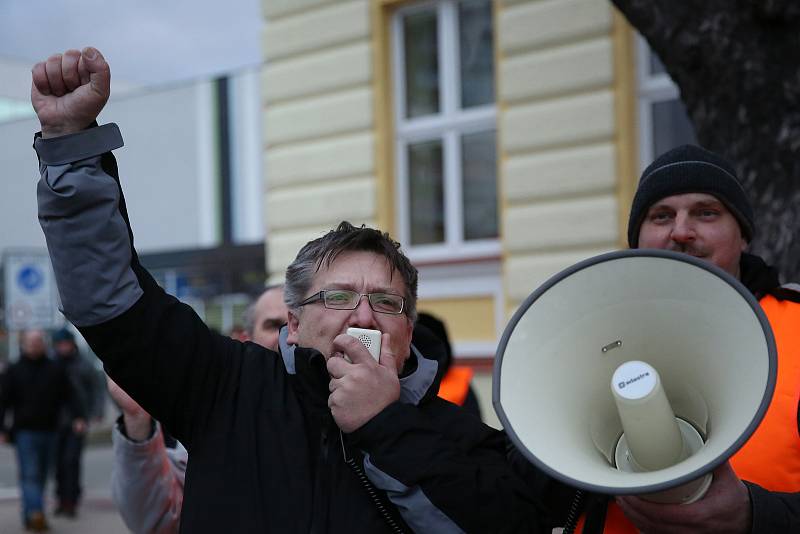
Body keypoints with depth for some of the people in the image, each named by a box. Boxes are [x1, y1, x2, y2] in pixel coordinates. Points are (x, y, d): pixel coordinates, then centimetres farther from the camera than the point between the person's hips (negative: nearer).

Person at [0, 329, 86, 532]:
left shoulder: (55, 369, 8)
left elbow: (70, 396, 6)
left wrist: (79, 417, -9)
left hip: (49, 431, 3)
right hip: (25, 431, -3)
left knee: (41, 476, 9)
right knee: (30, 475, -12)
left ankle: (30, 516, 18)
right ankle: (35, 513, -22)